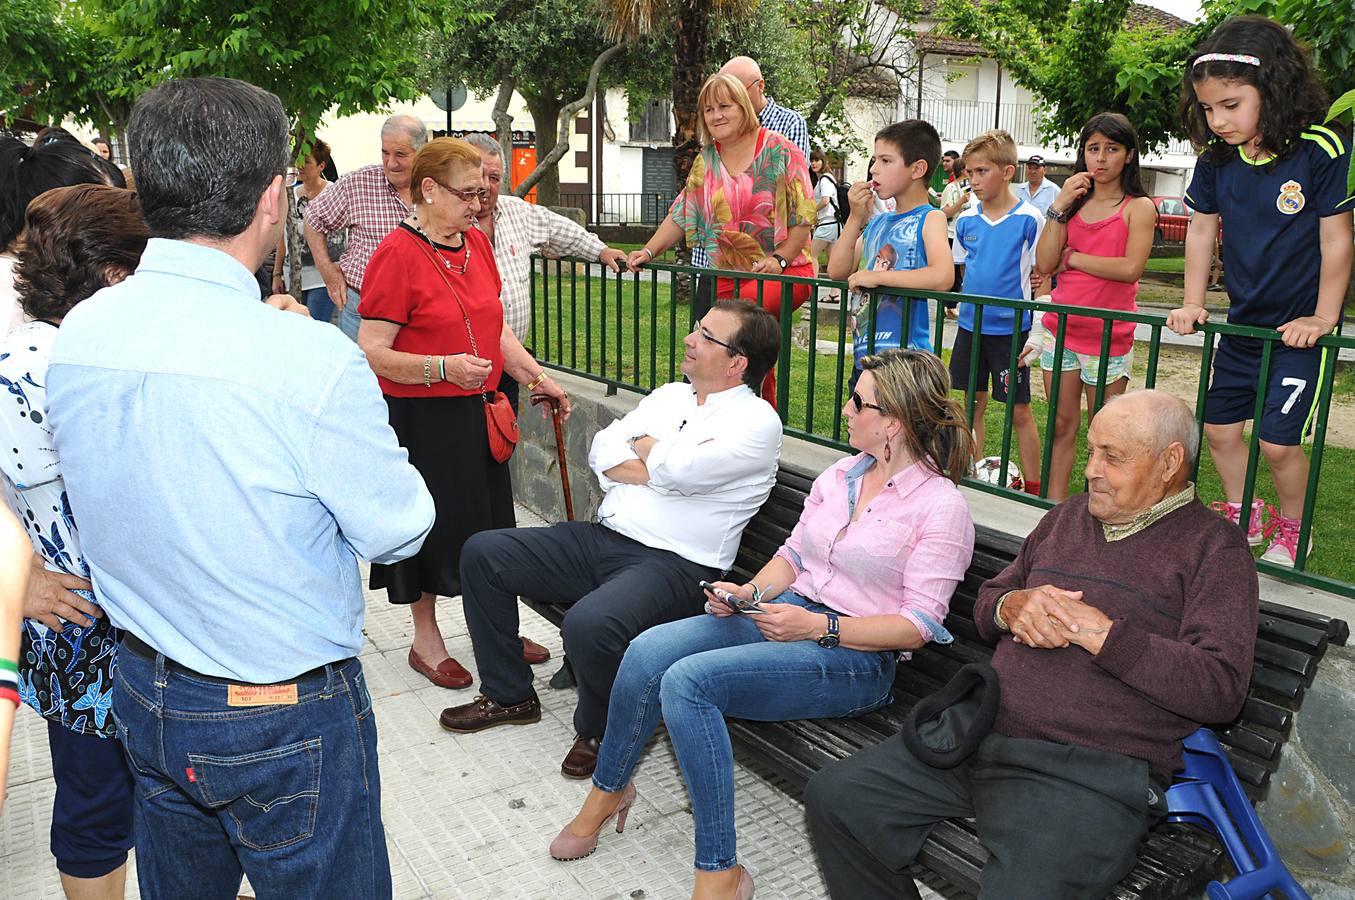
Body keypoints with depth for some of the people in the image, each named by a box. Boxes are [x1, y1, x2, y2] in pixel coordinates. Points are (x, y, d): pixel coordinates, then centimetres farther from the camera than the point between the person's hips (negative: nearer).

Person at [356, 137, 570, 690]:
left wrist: (537, 378, 11)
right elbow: (372, 353, -18)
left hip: (477, 410, 7)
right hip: (421, 418, -7)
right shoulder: (397, 255, -15)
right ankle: (426, 639, 25)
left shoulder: (475, 242, 8)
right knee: (432, 525, 5)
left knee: (489, 518, 14)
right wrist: (444, 367, -29)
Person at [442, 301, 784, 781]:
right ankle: (509, 695, 18)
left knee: (588, 624, -35)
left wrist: (644, 445, -1)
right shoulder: (670, 395, 16)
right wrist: (662, 466, -8)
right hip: (601, 539, 8)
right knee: (482, 553, 3)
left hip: (675, 565, -8)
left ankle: (598, 731, 0)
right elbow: (603, 452, 7)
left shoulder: (757, 421, -8)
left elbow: (676, 471, -22)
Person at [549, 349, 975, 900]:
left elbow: (918, 625, -13)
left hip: (857, 656, -7)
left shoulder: (941, 507, -9)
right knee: (647, 652, -17)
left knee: (688, 680, -28)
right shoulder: (841, 473, 12)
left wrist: (820, 628, -21)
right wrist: (750, 594, 0)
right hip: (789, 613, 7)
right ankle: (607, 791, 8)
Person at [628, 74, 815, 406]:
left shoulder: (779, 151, -1)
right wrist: (647, 251, 4)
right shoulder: (705, 161, 14)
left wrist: (778, 259, -16)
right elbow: (682, 214, 15)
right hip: (727, 276, 5)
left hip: (784, 270, -5)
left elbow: (803, 215, -4)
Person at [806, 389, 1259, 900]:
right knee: (832, 797, -5)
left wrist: (1104, 634, -15)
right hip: (980, 737, 6)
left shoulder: (1214, 548, 2)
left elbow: (1222, 689, -10)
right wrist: (1012, 605, 1)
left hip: (1091, 774, -6)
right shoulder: (1068, 517, 20)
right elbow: (986, 606, 25)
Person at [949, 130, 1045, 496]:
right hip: (970, 325, 5)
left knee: (1019, 411, 3)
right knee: (974, 403, 12)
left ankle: (1033, 488, 15)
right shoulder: (966, 220, 4)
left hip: (1010, 328, -4)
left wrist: (1037, 335, -10)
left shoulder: (1029, 219, -9)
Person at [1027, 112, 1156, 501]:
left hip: (1109, 334, -4)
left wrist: (1073, 258, -8)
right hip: (1061, 327, 4)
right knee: (1062, 426, 8)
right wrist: (1059, 206, -7)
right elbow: (1044, 264, -2)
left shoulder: (1138, 207, -2)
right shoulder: (1073, 202, 10)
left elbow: (1130, 268, -17)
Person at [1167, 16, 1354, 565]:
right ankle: (1242, 517, 32)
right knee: (1218, 427, 10)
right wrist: (1192, 305, 4)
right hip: (1243, 323, 6)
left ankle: (1292, 531, 19)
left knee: (1278, 440, -6)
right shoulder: (1217, 157, -3)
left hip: (1301, 328, -5)